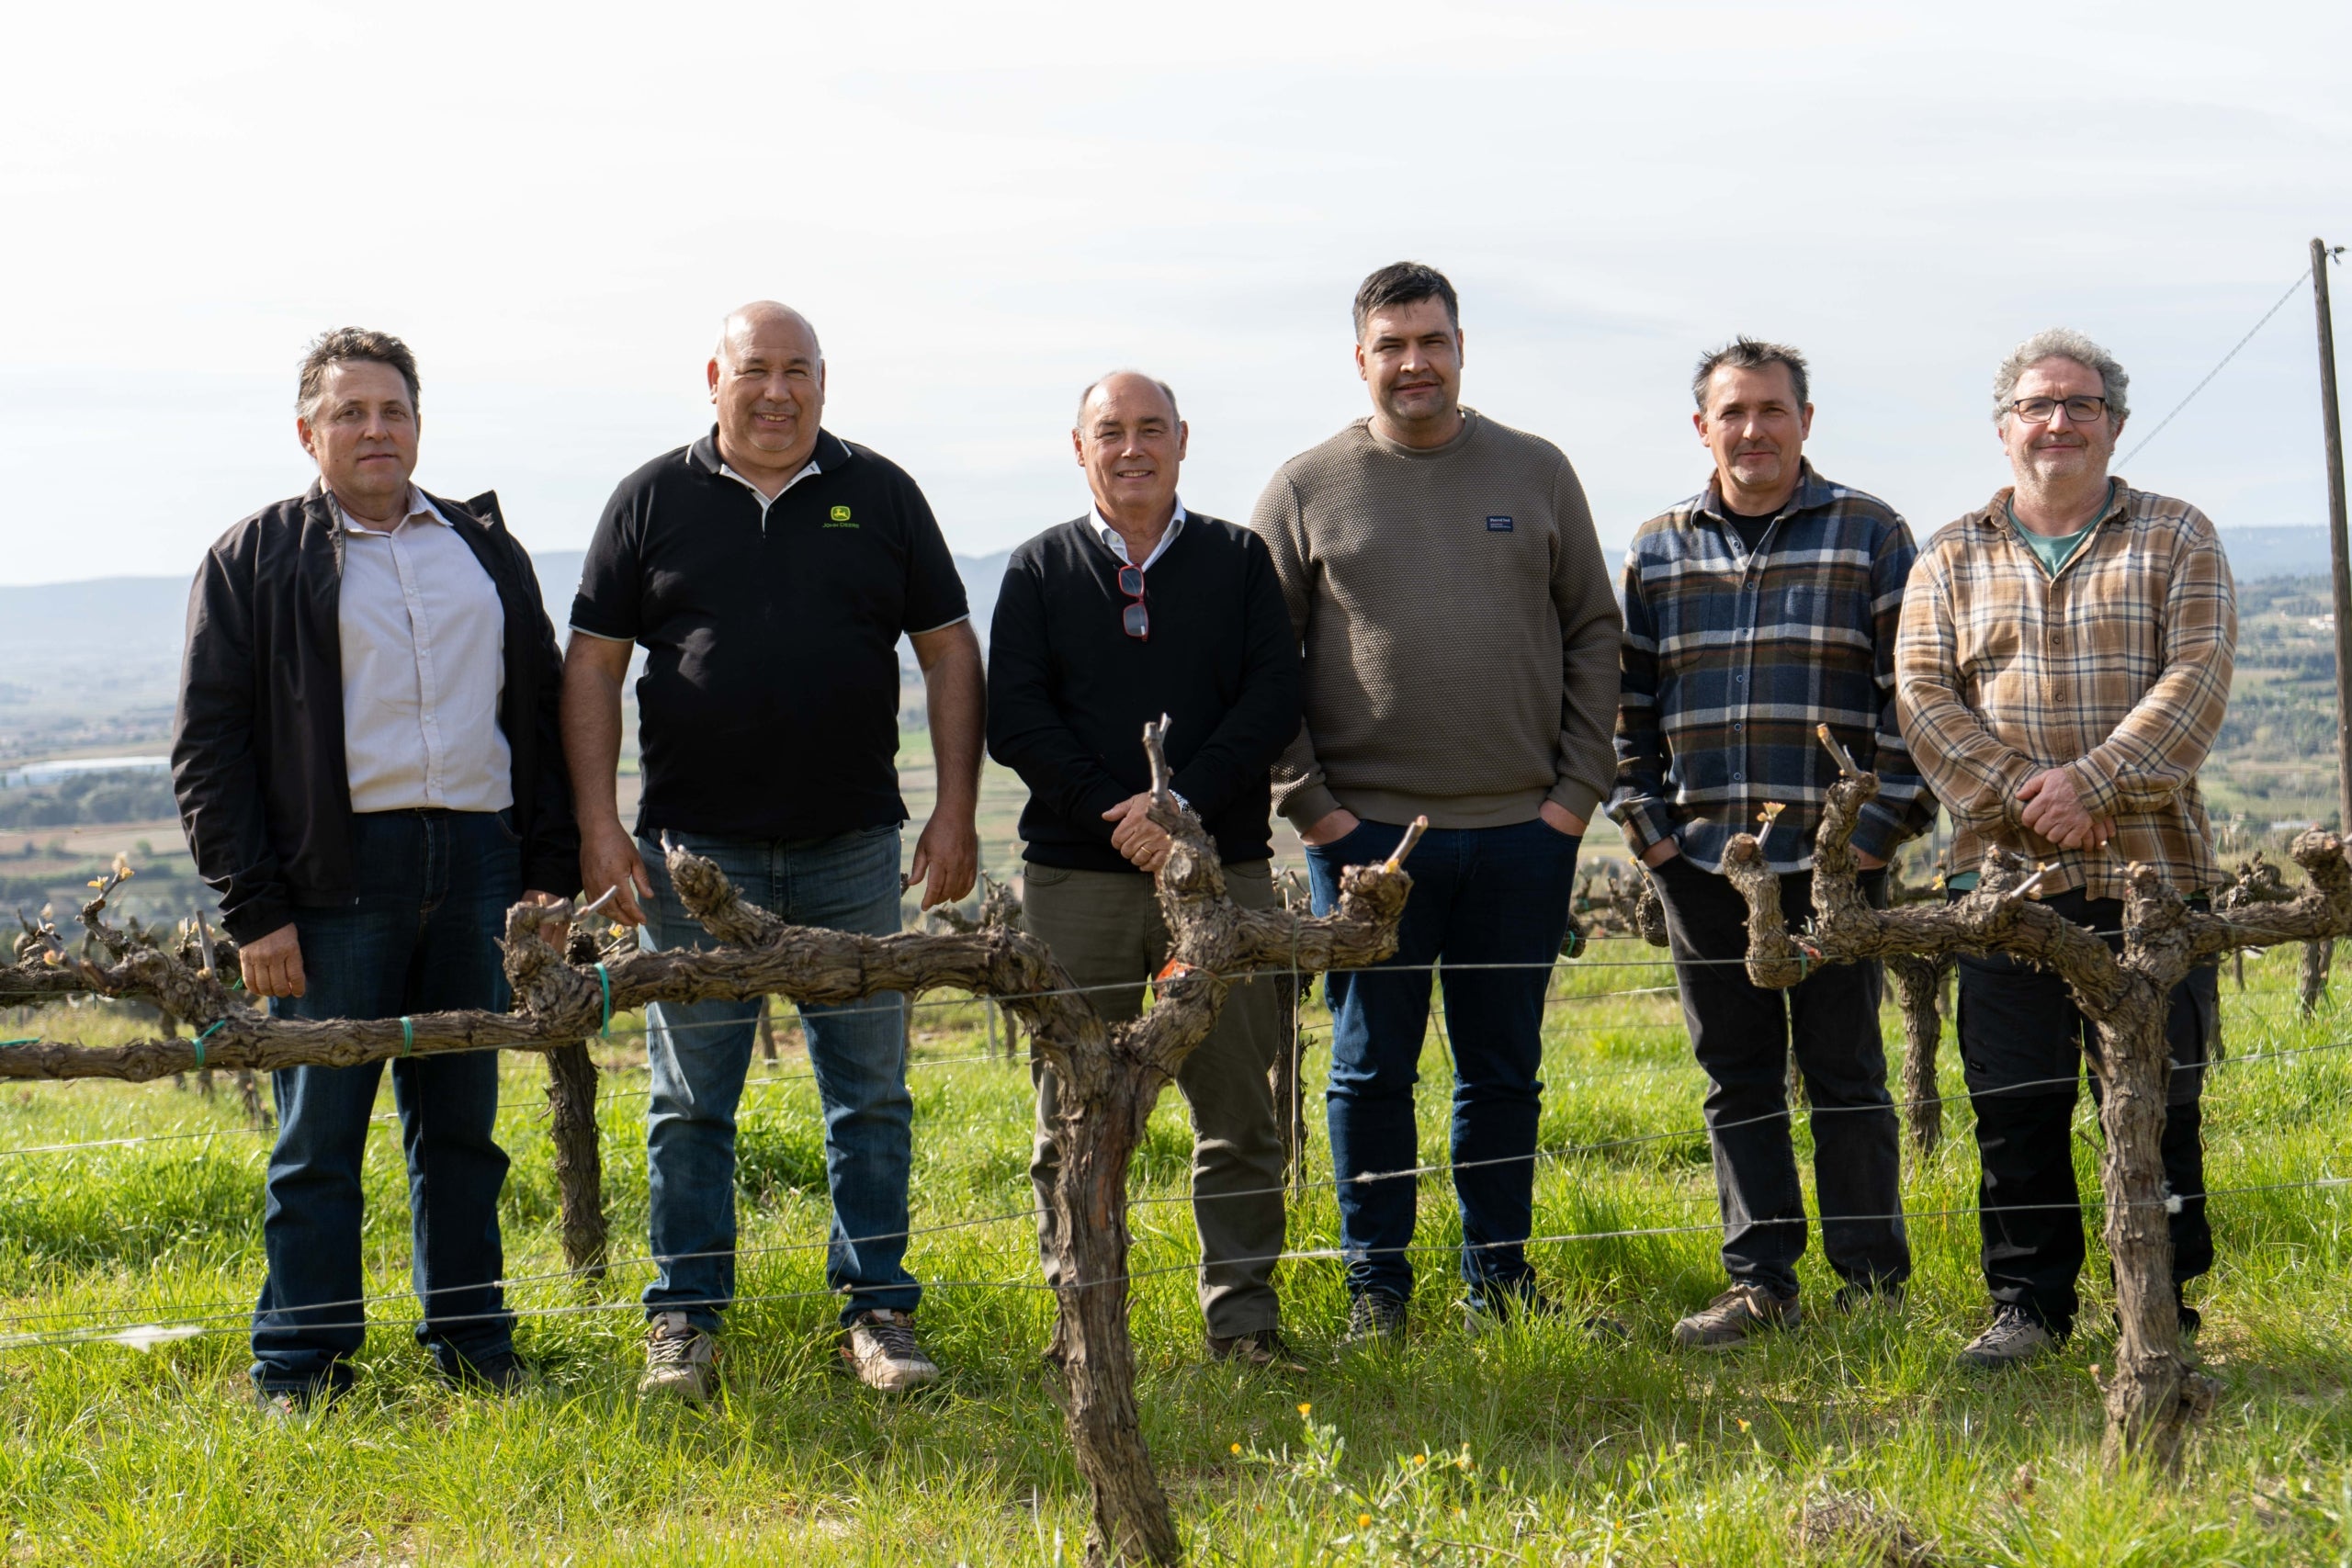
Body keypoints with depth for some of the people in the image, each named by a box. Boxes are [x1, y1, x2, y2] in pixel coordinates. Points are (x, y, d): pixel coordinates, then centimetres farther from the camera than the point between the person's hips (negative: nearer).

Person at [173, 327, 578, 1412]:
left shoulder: (487, 549, 15)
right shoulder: (255, 560, 4)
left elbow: (540, 715, 17)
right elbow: (209, 746, 0)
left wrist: (551, 870, 8)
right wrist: (252, 908, -8)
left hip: (476, 863, 4)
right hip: (335, 875, -3)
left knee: (462, 1122, 10)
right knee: (321, 1130, 0)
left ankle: (474, 1344, 19)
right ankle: (300, 1368, 10)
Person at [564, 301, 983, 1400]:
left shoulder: (879, 495, 7)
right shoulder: (653, 501, 4)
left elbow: (948, 650, 8)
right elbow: (592, 663, 4)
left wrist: (956, 810, 0)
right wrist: (598, 823, -4)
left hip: (852, 849, 1)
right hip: (695, 850, -1)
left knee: (870, 1092, 5)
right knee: (690, 1100, 4)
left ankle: (876, 1310, 14)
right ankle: (684, 1322, 14)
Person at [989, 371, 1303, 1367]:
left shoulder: (1239, 561, 10)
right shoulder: (1039, 571, 10)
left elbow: (1273, 700, 0)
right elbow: (1013, 719, 1)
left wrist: (1181, 802, -13)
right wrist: (1114, 810, -11)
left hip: (1221, 868, 0)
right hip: (1076, 876, 0)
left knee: (1239, 1108, 1)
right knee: (1076, 1115, 3)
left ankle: (1243, 1315, 9)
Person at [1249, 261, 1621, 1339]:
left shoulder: (1536, 474, 8)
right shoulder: (1307, 490, 2)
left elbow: (1593, 635, 9)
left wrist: (1577, 789, 1)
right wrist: (1308, 800, -5)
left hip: (1522, 830, 2)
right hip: (1368, 829, -1)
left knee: (1506, 1067, 10)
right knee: (1372, 1068, 4)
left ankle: (1501, 1270, 22)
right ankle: (1376, 1282, 15)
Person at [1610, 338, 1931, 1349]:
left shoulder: (1869, 535, 3)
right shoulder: (1658, 550, 12)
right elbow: (1626, 698, 15)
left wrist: (1885, 822, -7)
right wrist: (1643, 822, 6)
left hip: (1833, 856, -3)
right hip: (1700, 856, 3)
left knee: (1844, 1073, 2)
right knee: (1738, 1079, 7)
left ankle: (1873, 1284, 11)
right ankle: (1760, 1284, 14)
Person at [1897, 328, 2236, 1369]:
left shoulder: (2176, 539, 8)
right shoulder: (1951, 560, 13)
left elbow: (2196, 679, -4)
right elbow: (1922, 695, 3)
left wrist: (2092, 783, -16)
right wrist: (2018, 794, -11)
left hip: (2149, 866, -1)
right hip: (2004, 869, 1)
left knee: (2156, 1097, 2)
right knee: (2015, 1106, 3)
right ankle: (2028, 1304, 15)